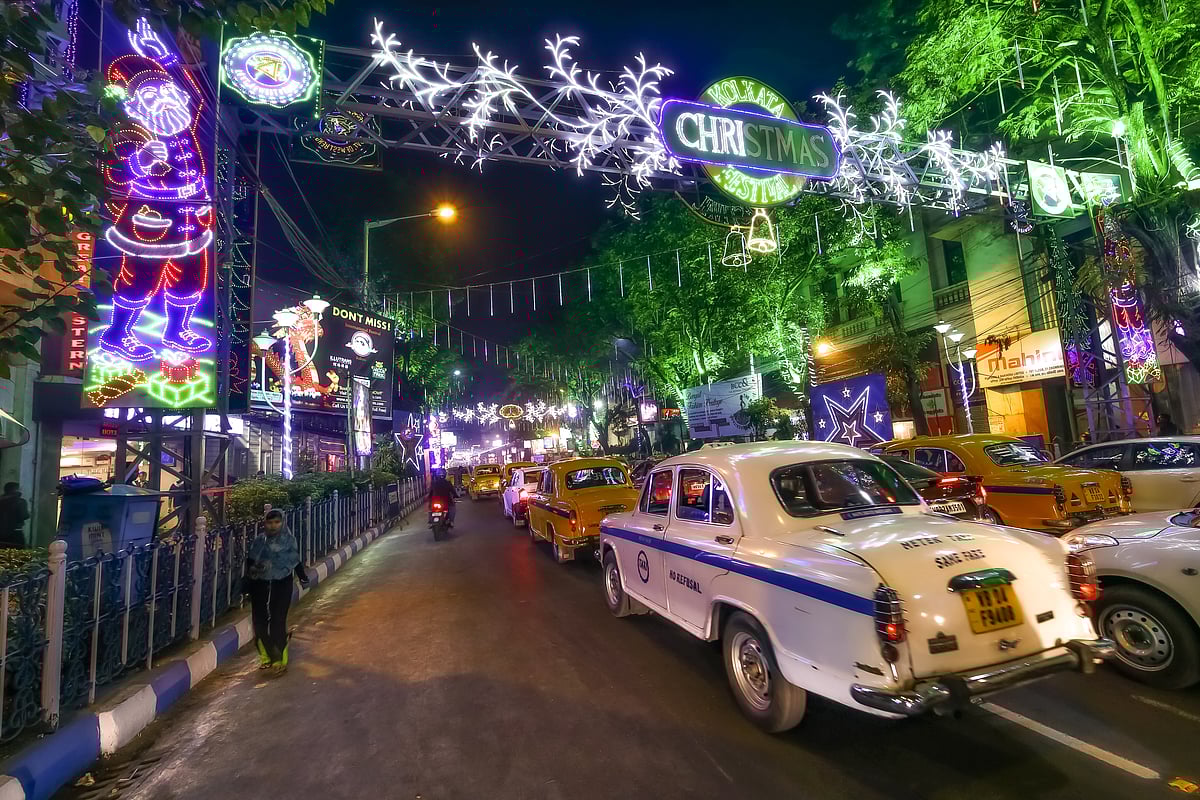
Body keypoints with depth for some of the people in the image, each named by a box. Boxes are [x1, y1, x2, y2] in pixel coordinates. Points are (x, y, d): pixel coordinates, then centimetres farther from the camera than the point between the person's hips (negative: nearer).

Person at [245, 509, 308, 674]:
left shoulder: (289, 540, -3)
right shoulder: (259, 541, 0)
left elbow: (296, 561, 6)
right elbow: (250, 563, 7)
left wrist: (303, 577, 0)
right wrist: (248, 585, 3)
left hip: (282, 585, -3)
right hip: (260, 586, 3)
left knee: (278, 622, -7)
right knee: (259, 621, 6)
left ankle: (280, 660, 9)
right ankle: (266, 657, 27)